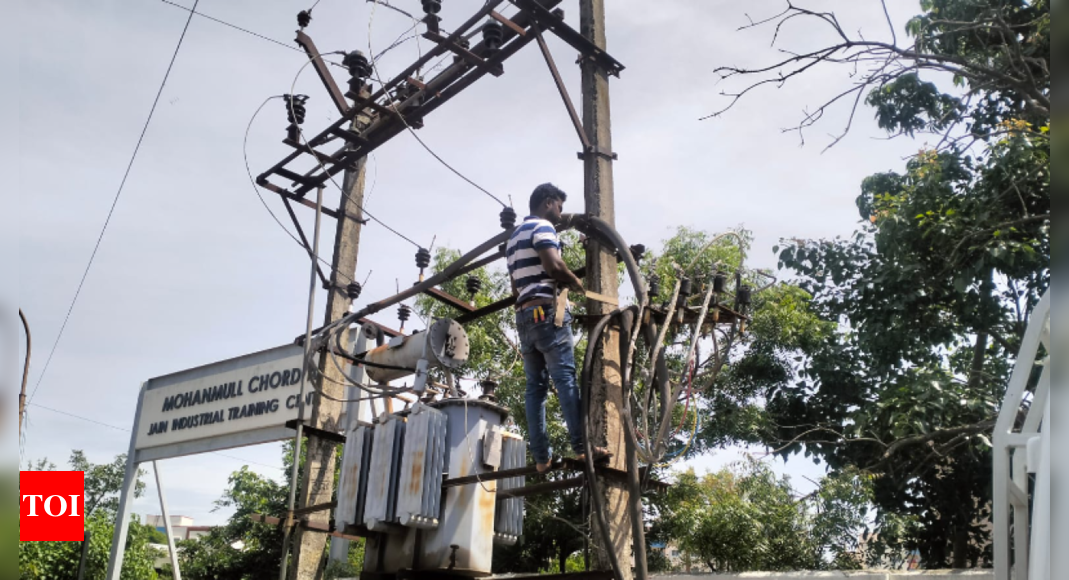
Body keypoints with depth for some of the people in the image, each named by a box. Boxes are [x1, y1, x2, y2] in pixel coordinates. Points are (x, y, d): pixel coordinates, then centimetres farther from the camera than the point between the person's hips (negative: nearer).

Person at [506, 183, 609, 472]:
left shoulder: (514, 237, 26)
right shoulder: (542, 227, -3)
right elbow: (554, 265, -19)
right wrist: (575, 282, -3)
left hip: (522, 315, 8)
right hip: (547, 310, -8)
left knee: (535, 386, 3)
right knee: (565, 378, -12)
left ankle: (541, 457, -1)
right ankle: (581, 446, -18)